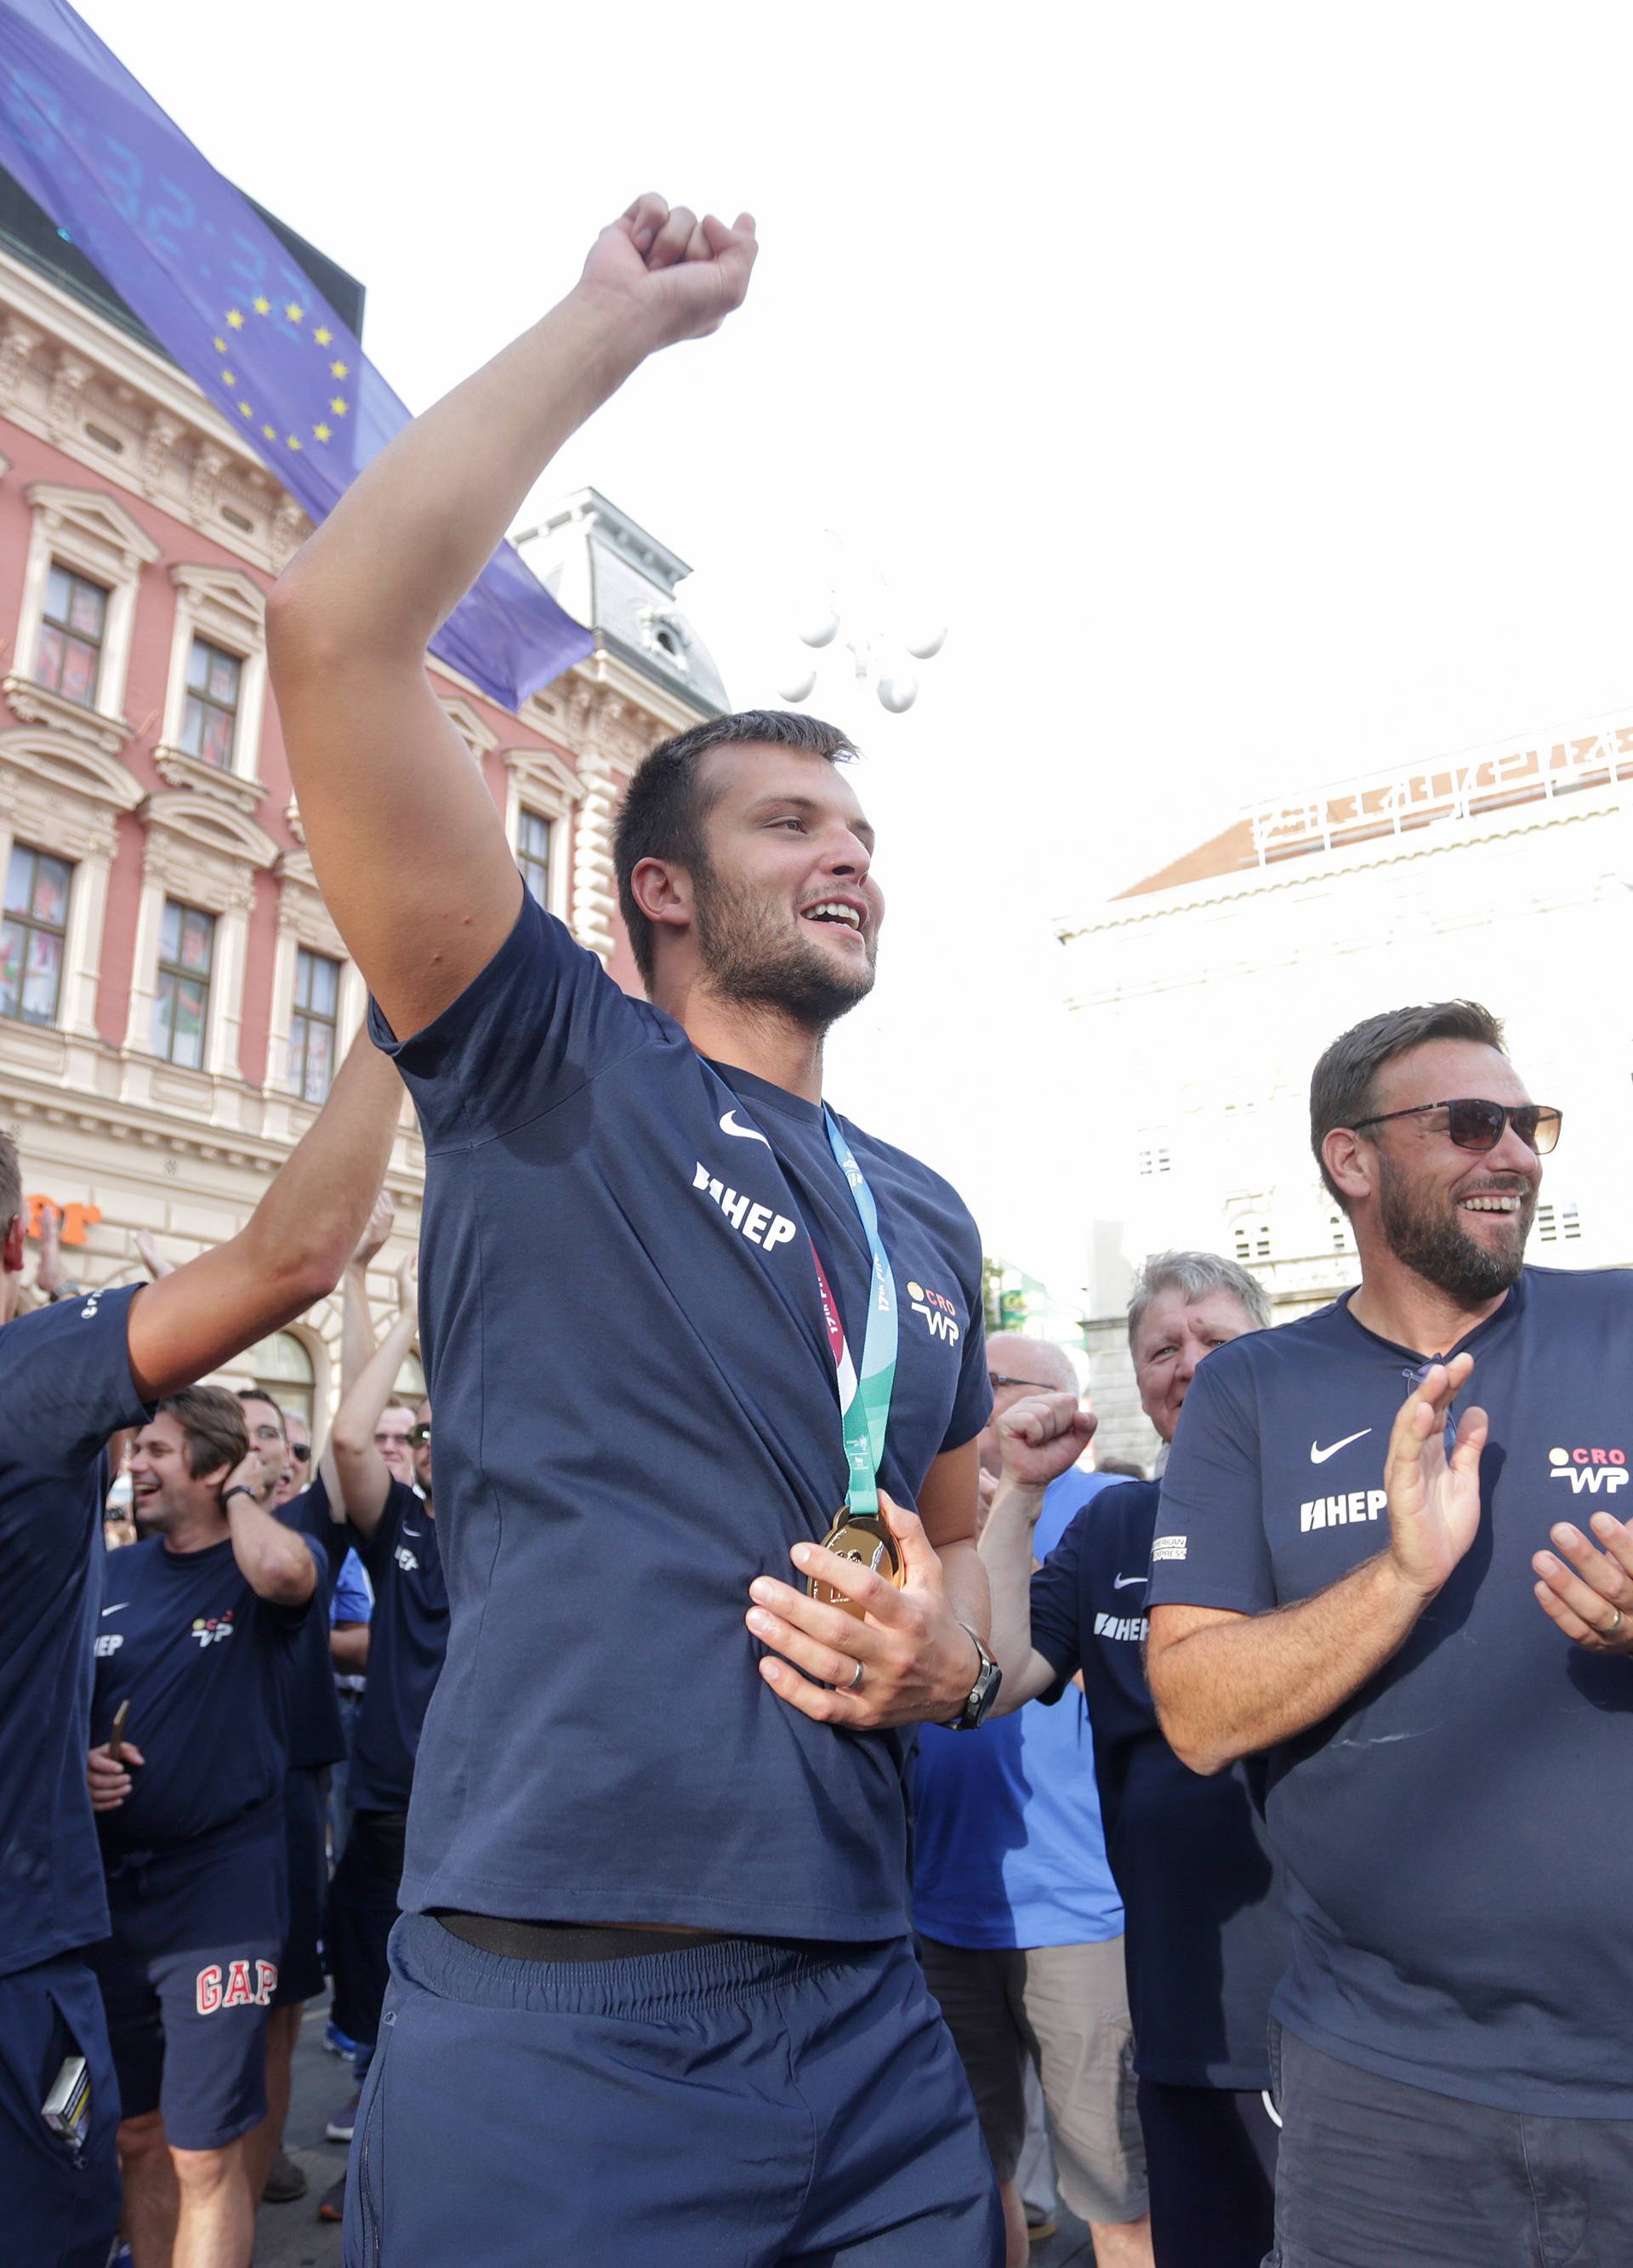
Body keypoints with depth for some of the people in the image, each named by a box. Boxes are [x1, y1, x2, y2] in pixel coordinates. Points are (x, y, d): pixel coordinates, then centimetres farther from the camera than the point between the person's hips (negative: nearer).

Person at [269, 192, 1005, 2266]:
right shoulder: (550, 1074, -5)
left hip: (867, 2019, 6)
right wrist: (620, 317, -8)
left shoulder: (928, 1221, 11)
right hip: (550, 2023, -5)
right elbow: (337, 630, -16)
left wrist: (949, 1654, -3)